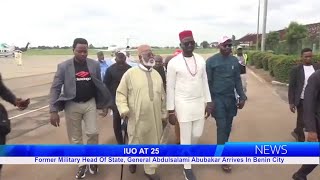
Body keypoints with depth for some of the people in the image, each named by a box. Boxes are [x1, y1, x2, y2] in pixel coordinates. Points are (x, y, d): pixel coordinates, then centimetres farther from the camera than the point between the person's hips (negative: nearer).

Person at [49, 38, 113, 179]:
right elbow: (55, 88, -8)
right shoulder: (63, 66, -7)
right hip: (72, 105, 0)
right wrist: (53, 110, -14)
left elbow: (100, 85, 7)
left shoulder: (95, 64, -1)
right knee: (75, 138, 8)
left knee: (93, 132, -5)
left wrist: (105, 104, 8)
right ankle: (82, 164, 26)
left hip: (90, 103, 1)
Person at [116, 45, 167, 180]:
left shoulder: (156, 74, 8)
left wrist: (163, 113, 16)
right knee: (135, 143, 12)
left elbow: (162, 96, 14)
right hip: (137, 117, -4)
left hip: (154, 118, 4)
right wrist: (123, 109, -19)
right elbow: (121, 93, -5)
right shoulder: (130, 73, -7)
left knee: (153, 144, 13)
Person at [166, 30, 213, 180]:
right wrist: (171, 110, -9)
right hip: (183, 104, -4)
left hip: (199, 102, 5)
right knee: (185, 137, 5)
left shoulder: (201, 60, 3)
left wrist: (208, 102, 6)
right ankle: (187, 168, 24)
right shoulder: (173, 63, -11)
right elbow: (170, 87, -8)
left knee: (197, 134, 14)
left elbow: (204, 82, 10)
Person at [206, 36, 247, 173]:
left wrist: (242, 97, 4)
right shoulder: (211, 61, -7)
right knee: (221, 127, -4)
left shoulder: (234, 61, 6)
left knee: (228, 127, 11)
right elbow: (208, 82, -5)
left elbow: (237, 80, 10)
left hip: (231, 98, 5)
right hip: (217, 98, -4)